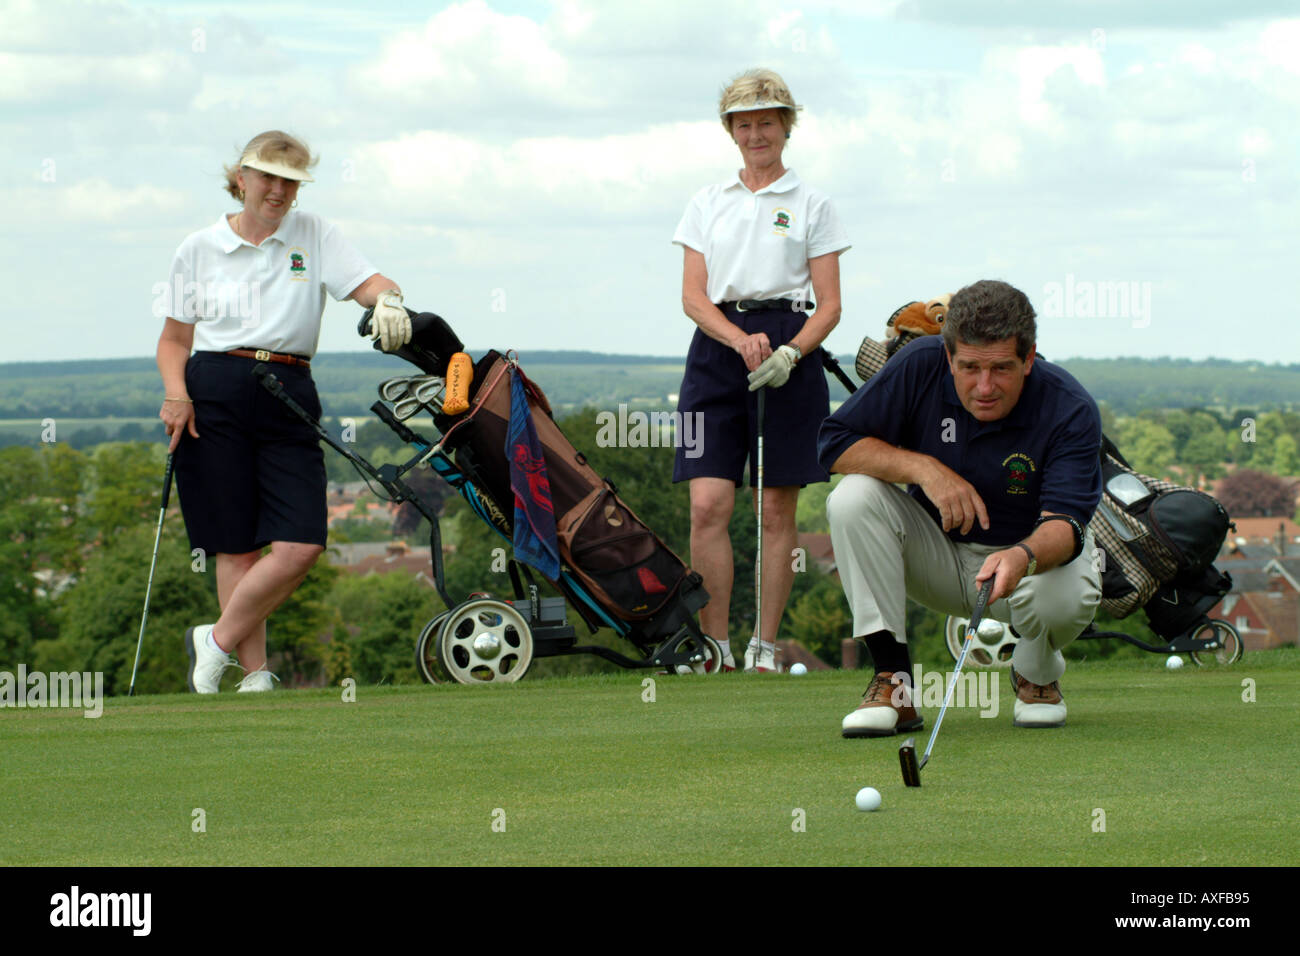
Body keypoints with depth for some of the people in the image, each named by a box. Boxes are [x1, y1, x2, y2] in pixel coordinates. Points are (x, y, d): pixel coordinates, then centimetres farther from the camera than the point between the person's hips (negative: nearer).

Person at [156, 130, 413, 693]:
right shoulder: (199, 249, 9)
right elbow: (174, 338, 13)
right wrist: (176, 393, -6)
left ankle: (217, 643, 7)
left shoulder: (313, 235, 10)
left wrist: (388, 301, -27)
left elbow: (369, 283, -3)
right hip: (214, 398, -1)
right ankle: (254, 675, 5)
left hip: (289, 400, 1)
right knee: (239, 546, -3)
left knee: (302, 545, -11)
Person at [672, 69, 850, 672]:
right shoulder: (707, 203, 14)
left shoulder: (811, 205, 8)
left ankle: (764, 651, 5)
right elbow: (693, 296, 6)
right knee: (708, 506, -10)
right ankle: (716, 650, -4)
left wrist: (788, 352, -15)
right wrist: (741, 341, -13)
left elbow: (829, 306, 4)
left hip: (790, 349, -1)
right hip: (717, 347, 1)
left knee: (777, 510, -1)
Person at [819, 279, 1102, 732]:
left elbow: (1064, 523, -33)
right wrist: (924, 468, -29)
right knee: (853, 498, -26)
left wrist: (1024, 557, -57)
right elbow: (834, 441, -15)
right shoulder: (920, 367, -17)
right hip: (936, 554, 2)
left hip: (1032, 552, -2)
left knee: (1066, 596, -37)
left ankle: (1036, 672, 3)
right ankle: (893, 683, -20)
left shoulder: (1070, 410, -23)